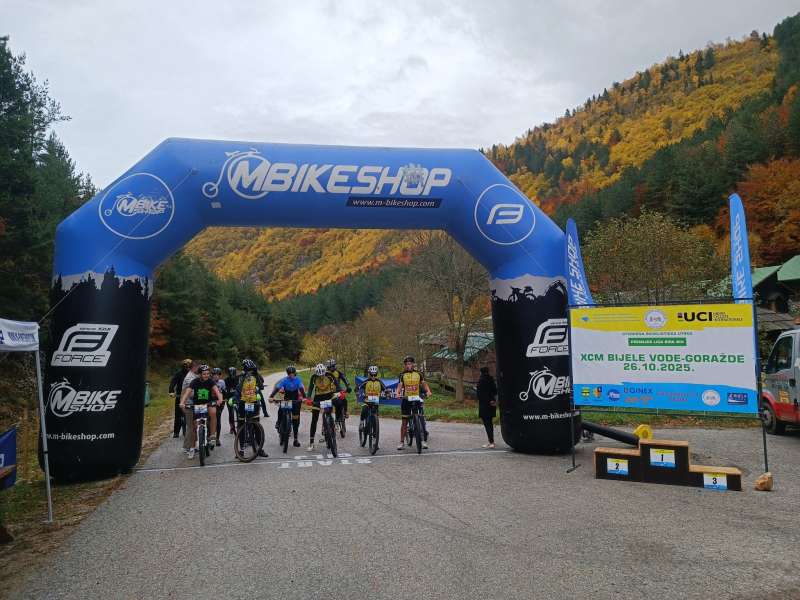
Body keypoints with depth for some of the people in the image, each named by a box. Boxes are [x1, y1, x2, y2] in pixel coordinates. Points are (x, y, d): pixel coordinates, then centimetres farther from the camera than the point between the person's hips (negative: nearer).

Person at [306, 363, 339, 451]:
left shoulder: (329, 375, -21)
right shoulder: (314, 377, -19)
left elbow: (336, 384, -26)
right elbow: (310, 388, -23)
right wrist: (308, 398, -39)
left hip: (328, 395, 1)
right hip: (318, 397, -1)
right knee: (314, 420, -5)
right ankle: (311, 442, 0)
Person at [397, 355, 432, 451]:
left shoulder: (419, 374, 7)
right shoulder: (402, 375, 5)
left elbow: (424, 384, 1)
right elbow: (400, 385, -6)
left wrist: (428, 391, -19)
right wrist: (398, 393, -25)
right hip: (406, 399, 0)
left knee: (421, 419, -6)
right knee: (404, 422, 3)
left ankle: (424, 441, 3)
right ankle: (401, 442, 9)